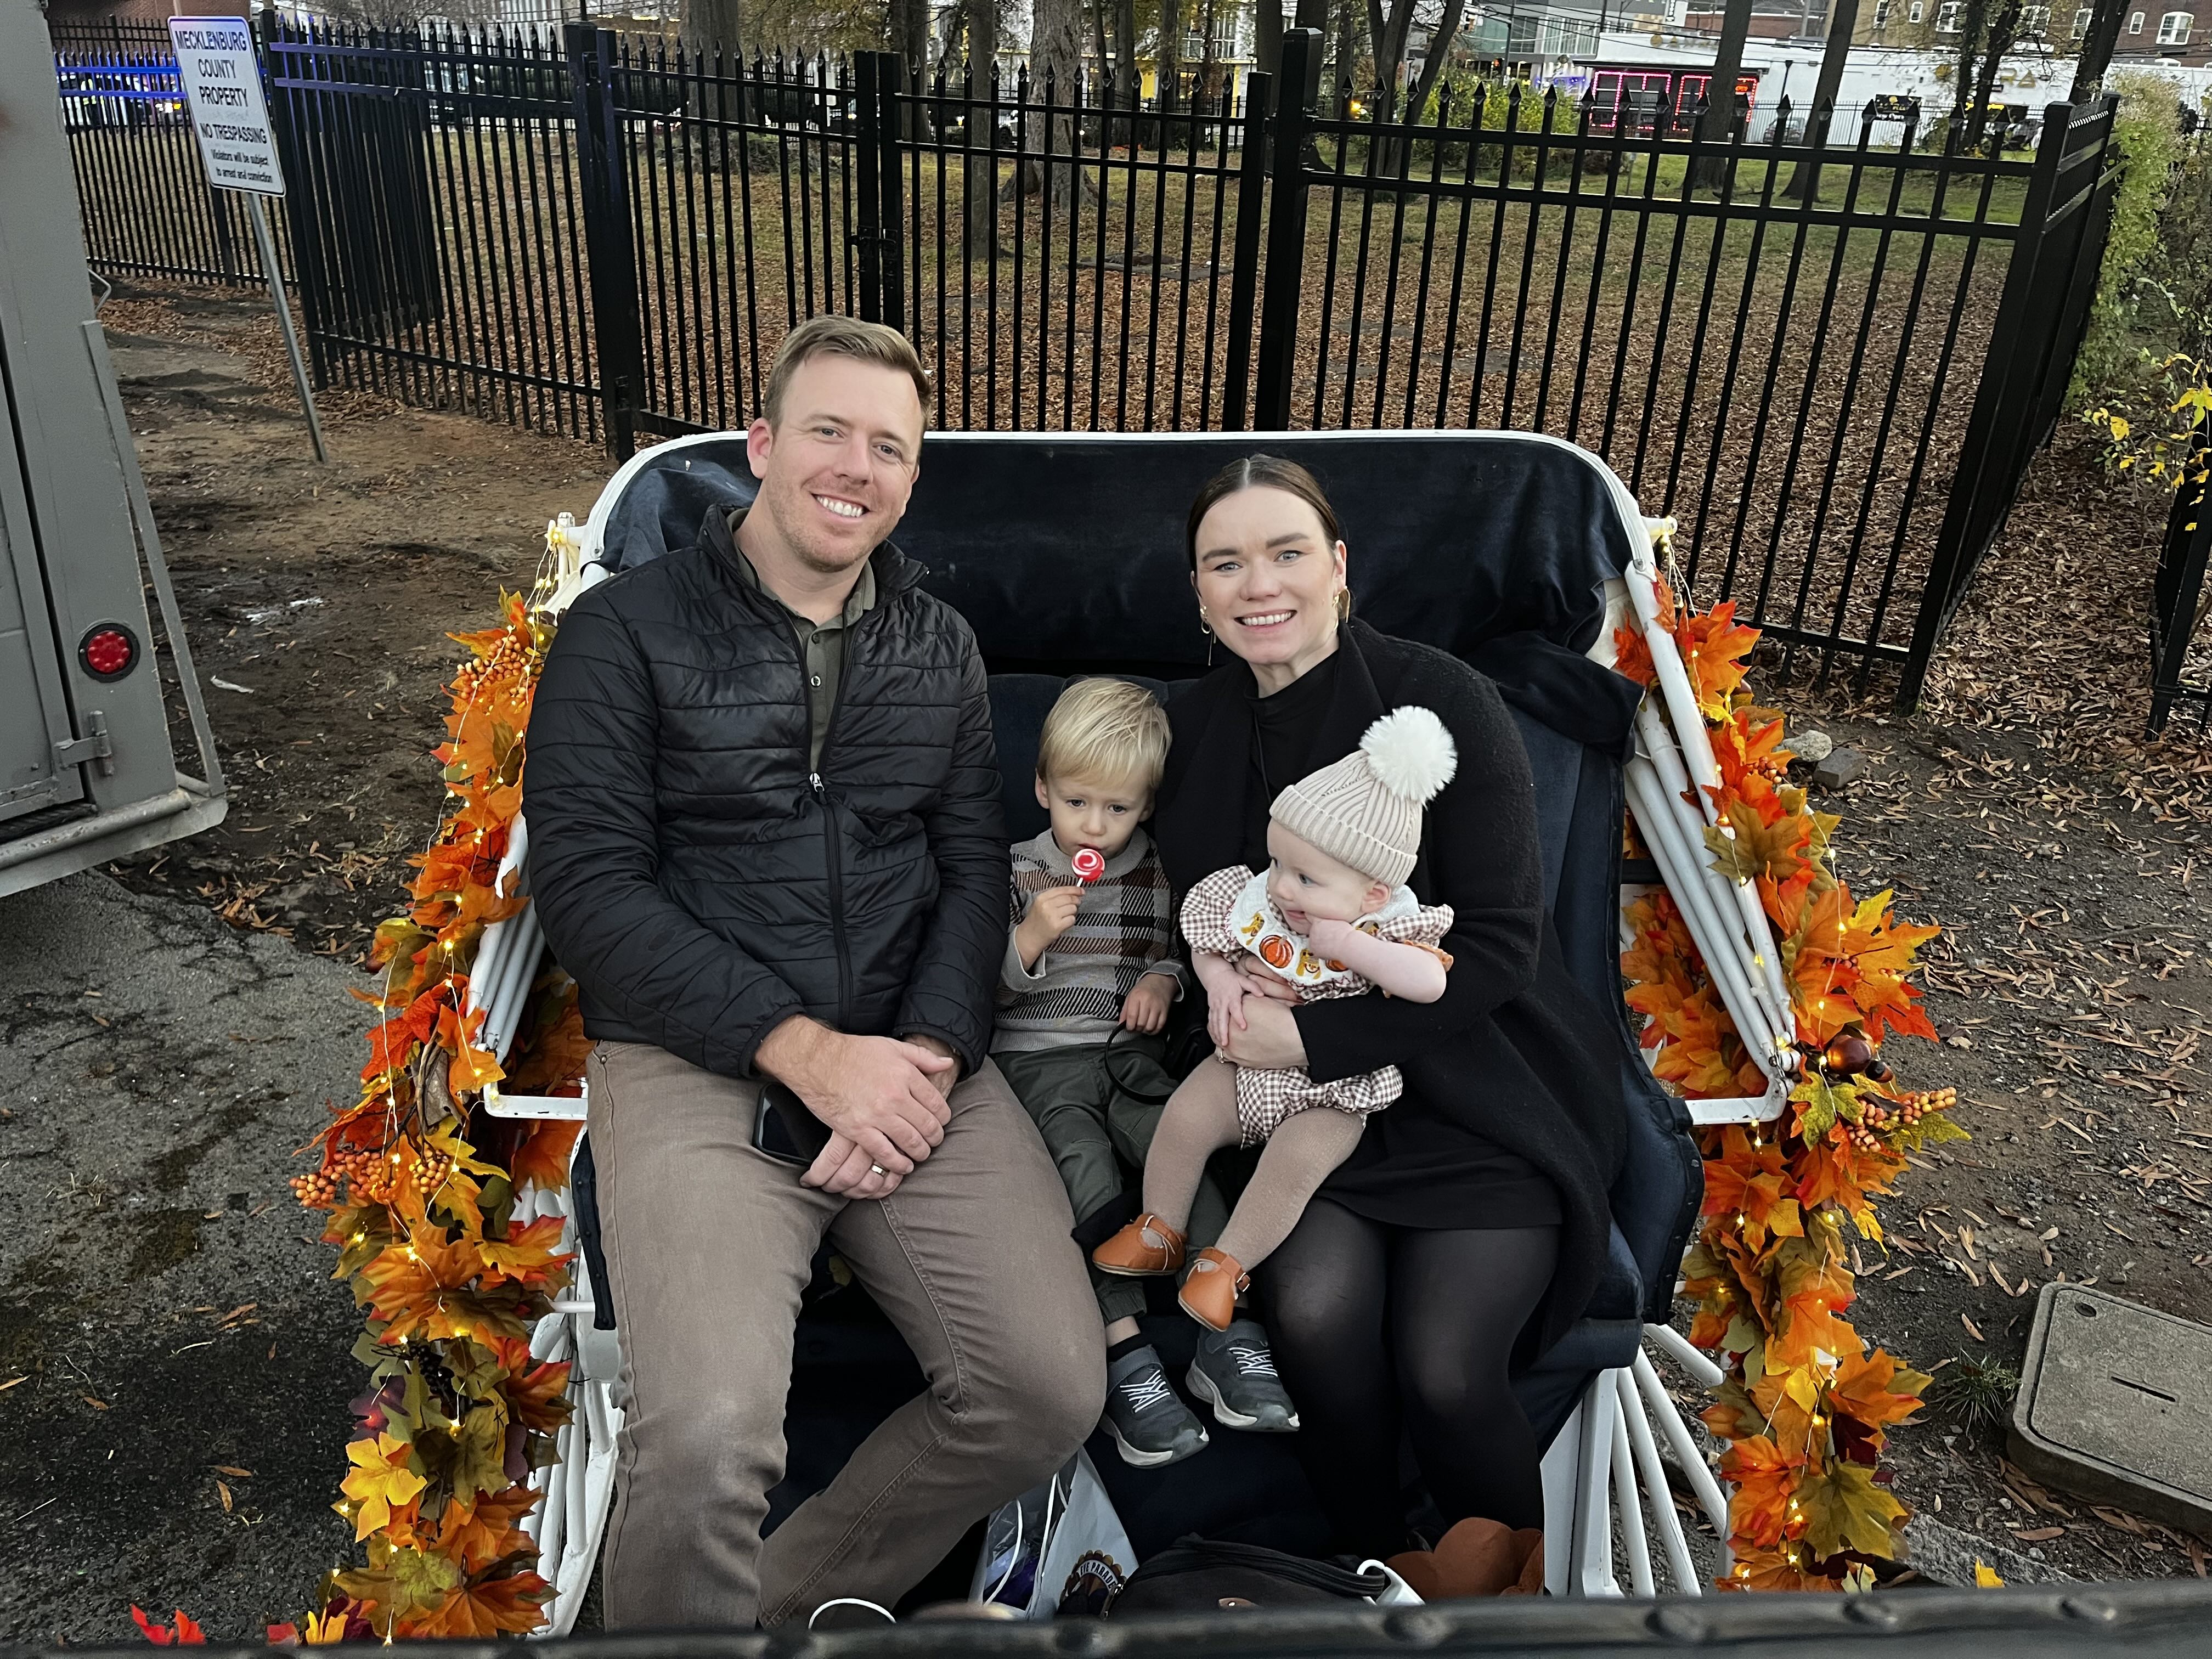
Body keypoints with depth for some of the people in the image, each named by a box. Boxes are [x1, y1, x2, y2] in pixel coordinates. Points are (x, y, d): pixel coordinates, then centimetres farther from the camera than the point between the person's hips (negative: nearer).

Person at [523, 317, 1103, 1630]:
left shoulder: (942, 648, 16)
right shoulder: (627, 631, 3)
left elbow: (976, 869, 10)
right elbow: (589, 884, -6)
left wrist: (927, 1053, -9)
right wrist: (805, 1047, -15)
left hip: (911, 1051, 4)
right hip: (693, 1055, -3)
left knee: (1054, 1388, -13)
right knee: (709, 1434, -26)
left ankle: (790, 1602, 12)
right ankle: (677, 1626, 9)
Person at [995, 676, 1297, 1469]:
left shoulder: (1157, 875, 12)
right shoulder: (1017, 872, 6)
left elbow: (1177, 951, 23)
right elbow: (982, 985, 3)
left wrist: (1162, 980, 0)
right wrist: (1030, 938, -14)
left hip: (1127, 1054, 2)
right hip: (1037, 1057, -2)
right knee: (1084, 1161, -30)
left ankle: (1228, 1331, -26)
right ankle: (1126, 1354, -31)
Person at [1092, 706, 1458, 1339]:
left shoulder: (1387, 930, -18)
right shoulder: (1259, 904, -7)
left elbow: (1432, 983, -35)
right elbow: (1208, 945, 8)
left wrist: (1348, 944, -35)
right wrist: (1220, 982, -14)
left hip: (1332, 1092, -4)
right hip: (1248, 1063, 4)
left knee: (1295, 1161, -26)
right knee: (1185, 1116, -12)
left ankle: (1227, 1262, -6)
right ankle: (1159, 1231, 10)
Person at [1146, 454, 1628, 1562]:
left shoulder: (1439, 701, -12)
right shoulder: (1195, 731, 3)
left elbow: (1498, 947, -14)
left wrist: (1314, 1034, -19)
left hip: (1484, 1084, -3)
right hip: (1313, 1095, 3)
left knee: (1443, 1365, -19)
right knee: (1314, 1310, -22)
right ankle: (1375, 1579, 6)